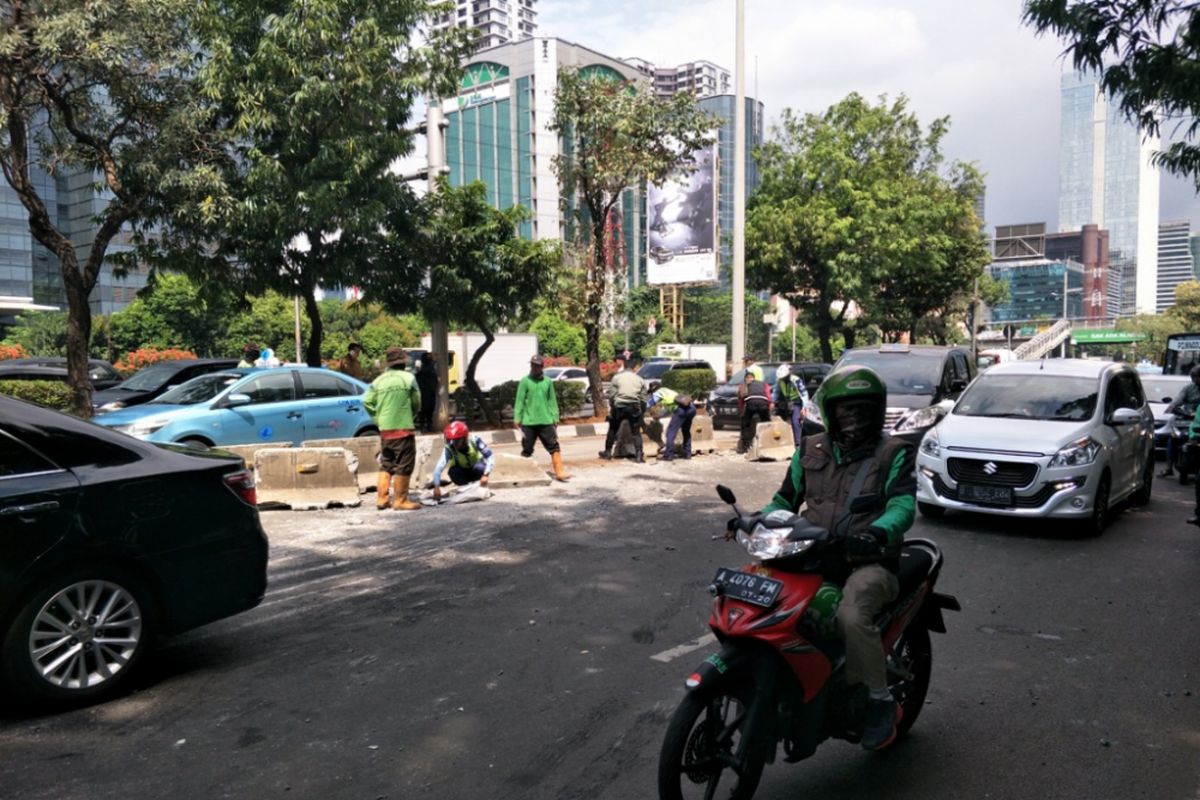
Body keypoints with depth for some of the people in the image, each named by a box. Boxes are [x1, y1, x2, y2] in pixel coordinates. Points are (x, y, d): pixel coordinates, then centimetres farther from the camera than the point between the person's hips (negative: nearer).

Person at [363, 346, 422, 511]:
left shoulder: (379, 380, 8)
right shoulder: (408, 378, -4)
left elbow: (367, 401, 1)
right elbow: (416, 403, 0)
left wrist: (378, 419, 8)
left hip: (384, 429, 6)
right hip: (402, 428, -6)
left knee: (386, 464, 16)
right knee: (404, 465, 0)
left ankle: (381, 499, 17)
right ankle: (400, 501, 1)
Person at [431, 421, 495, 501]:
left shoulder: (475, 440, -29)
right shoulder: (449, 448, -28)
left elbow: (490, 457, -32)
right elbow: (438, 467, -39)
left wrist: (485, 475, -45)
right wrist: (436, 487, -51)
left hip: (477, 468, -1)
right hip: (464, 472, 1)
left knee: (479, 468, -35)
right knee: (453, 472, -31)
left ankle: (481, 487, -5)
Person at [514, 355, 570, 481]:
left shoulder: (548, 381, 7)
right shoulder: (525, 381, -1)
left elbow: (552, 401, 10)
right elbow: (519, 401, -3)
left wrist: (555, 417, 6)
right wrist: (517, 418, -7)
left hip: (546, 421, 2)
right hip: (528, 422, -2)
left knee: (554, 446, -4)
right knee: (527, 450, 6)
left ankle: (559, 472, -4)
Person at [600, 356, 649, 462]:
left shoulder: (617, 377, 2)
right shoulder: (639, 379, 8)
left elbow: (611, 394, -3)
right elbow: (643, 398, 9)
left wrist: (610, 407, 5)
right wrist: (643, 412, 16)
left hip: (619, 407, -1)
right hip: (634, 408, 1)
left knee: (613, 430, 15)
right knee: (636, 432, 6)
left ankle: (607, 452, 22)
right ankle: (639, 455, -2)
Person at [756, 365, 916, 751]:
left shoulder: (894, 453, 4)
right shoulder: (811, 450, 16)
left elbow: (903, 505, -11)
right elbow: (786, 498, 23)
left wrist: (876, 533, -33)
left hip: (866, 561, -5)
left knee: (852, 615, -33)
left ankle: (881, 702, -10)